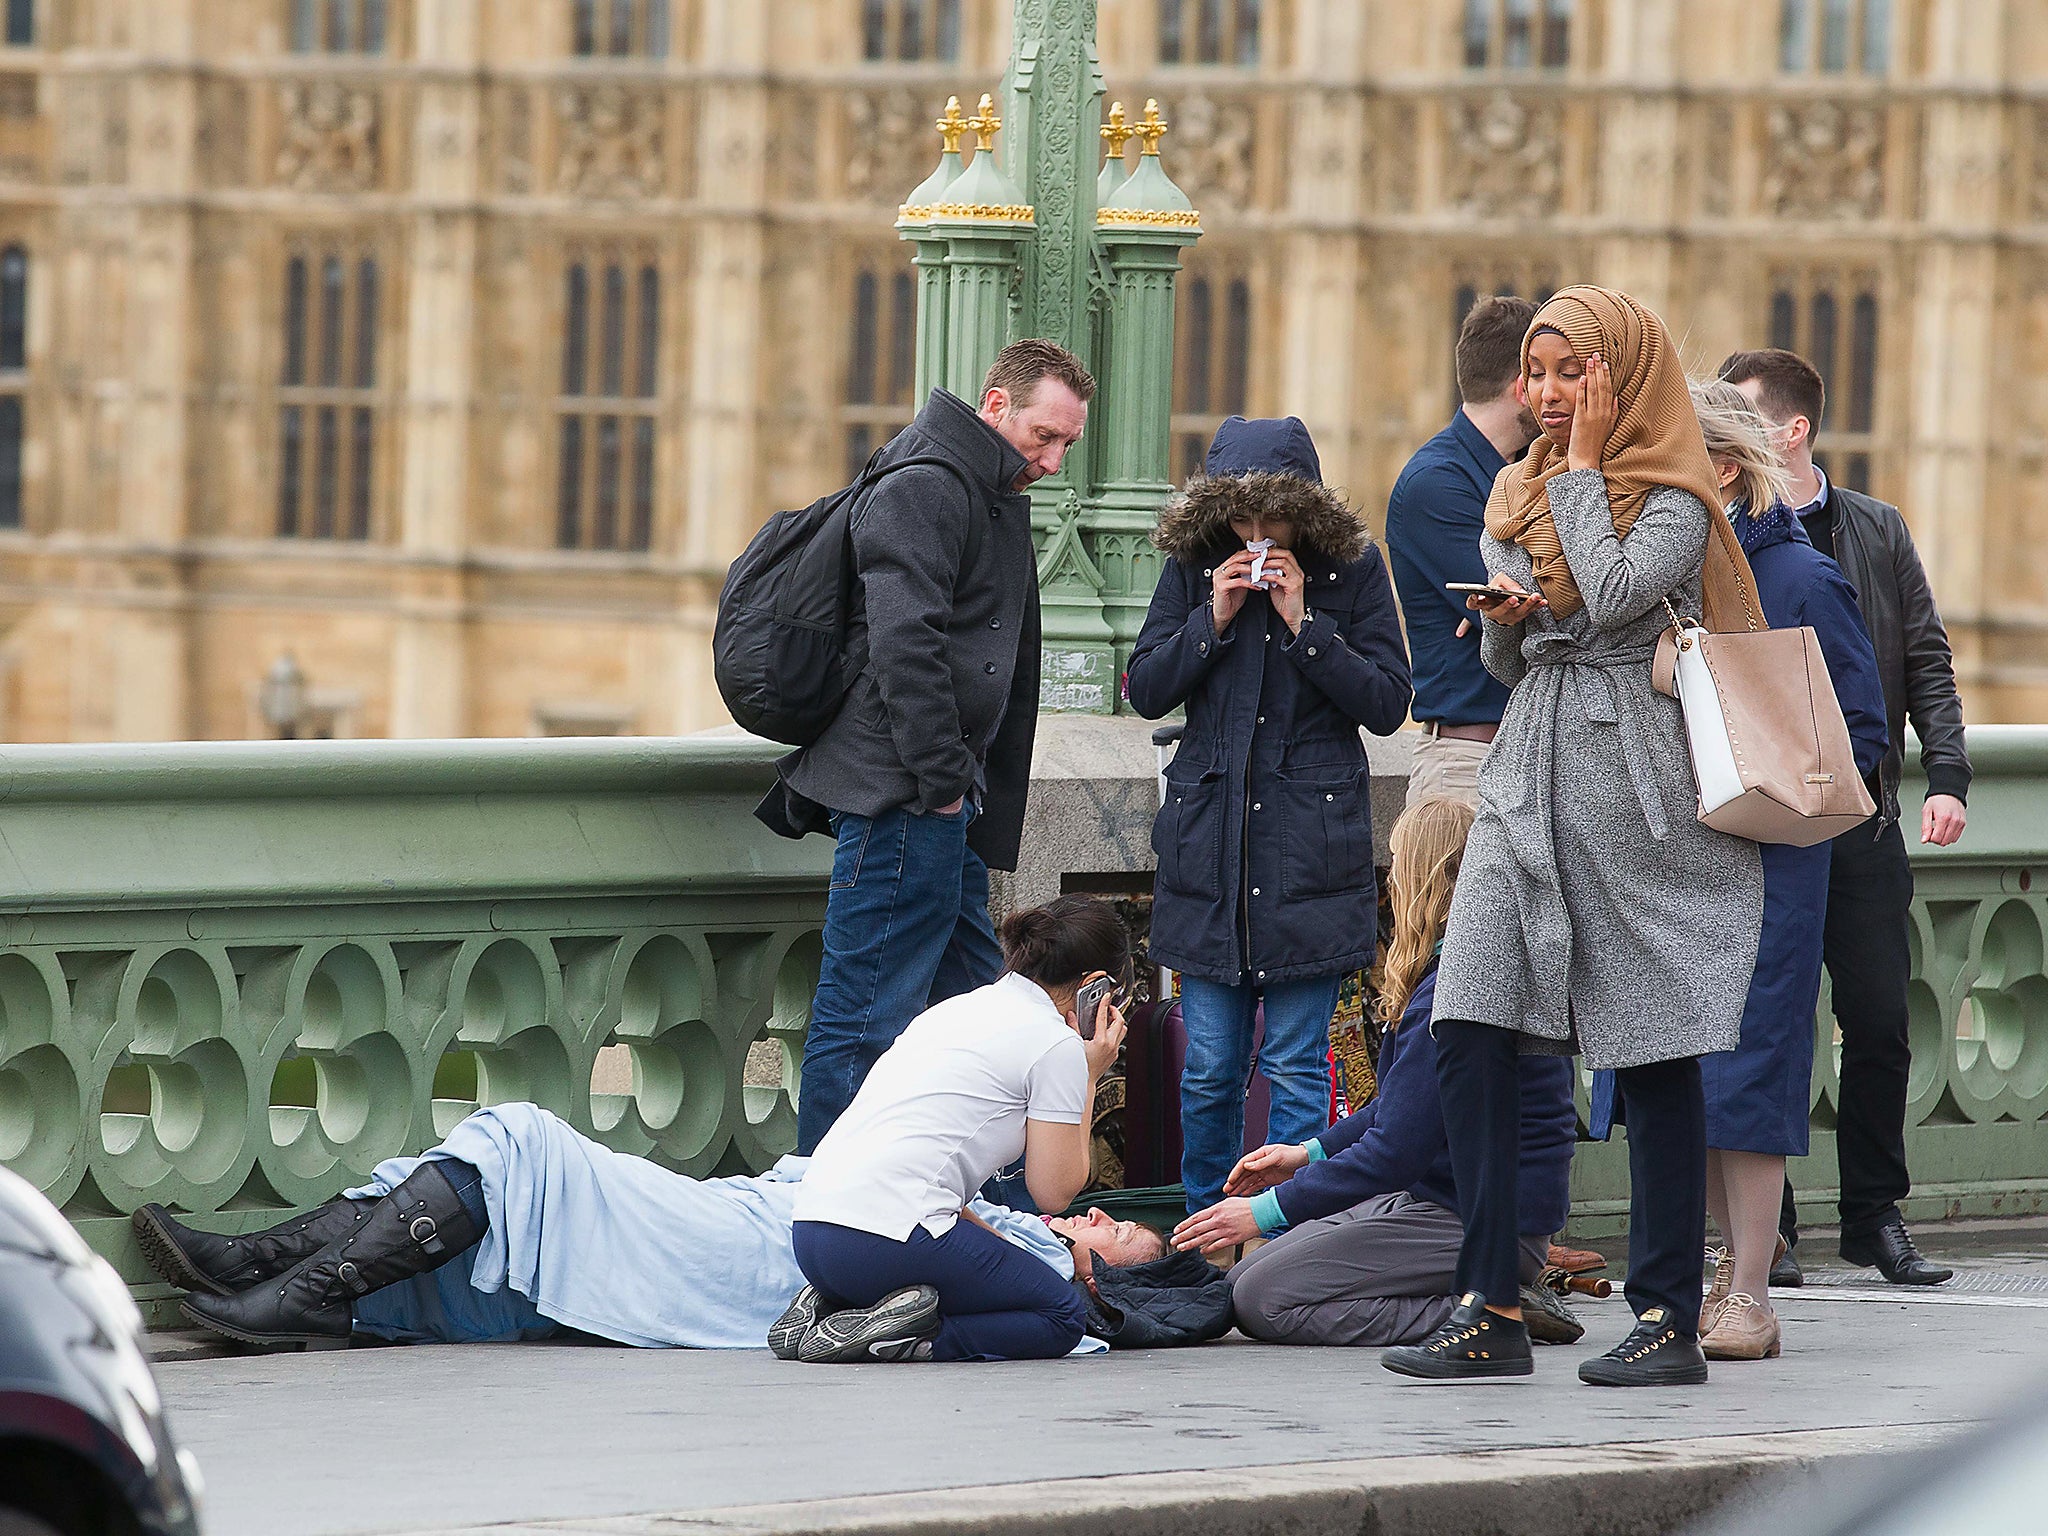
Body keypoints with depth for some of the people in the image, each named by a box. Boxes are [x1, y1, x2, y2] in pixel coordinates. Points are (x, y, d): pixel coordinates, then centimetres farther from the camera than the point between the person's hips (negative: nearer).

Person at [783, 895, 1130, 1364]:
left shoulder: (957, 1009, 24)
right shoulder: (1056, 1043, 0)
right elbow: (1055, 1192, 3)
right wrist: (1090, 1076, 12)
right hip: (892, 1235, -8)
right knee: (1063, 1318, 10)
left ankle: (827, 1309, 8)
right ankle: (904, 1336, -11)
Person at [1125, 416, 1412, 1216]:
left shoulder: (1352, 568, -1)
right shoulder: (1194, 566, 5)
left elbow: (1388, 704, -4)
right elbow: (1146, 690, 5)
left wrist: (1304, 623, -12)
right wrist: (1213, 620, -9)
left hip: (1310, 843, -2)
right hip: (1209, 836, 2)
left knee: (1295, 1067, -2)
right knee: (1210, 1066, 5)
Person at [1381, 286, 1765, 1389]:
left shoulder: (1674, 498, -3)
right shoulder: (1517, 496, 17)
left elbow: (1612, 595, -20)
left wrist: (1584, 466, -9)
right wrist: (1502, 619, -1)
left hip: (1635, 791, -6)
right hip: (1528, 784, 6)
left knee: (1653, 1057, -2)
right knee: (1467, 1033, -7)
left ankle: (1670, 1319, 4)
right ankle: (1491, 1312, -4)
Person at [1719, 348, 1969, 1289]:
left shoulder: (1876, 532, 8)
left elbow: (1925, 663, 8)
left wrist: (1946, 778, -3)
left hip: (1862, 819, 2)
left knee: (1880, 1024, 2)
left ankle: (1876, 1216, 13)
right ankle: (1767, 1226, 7)